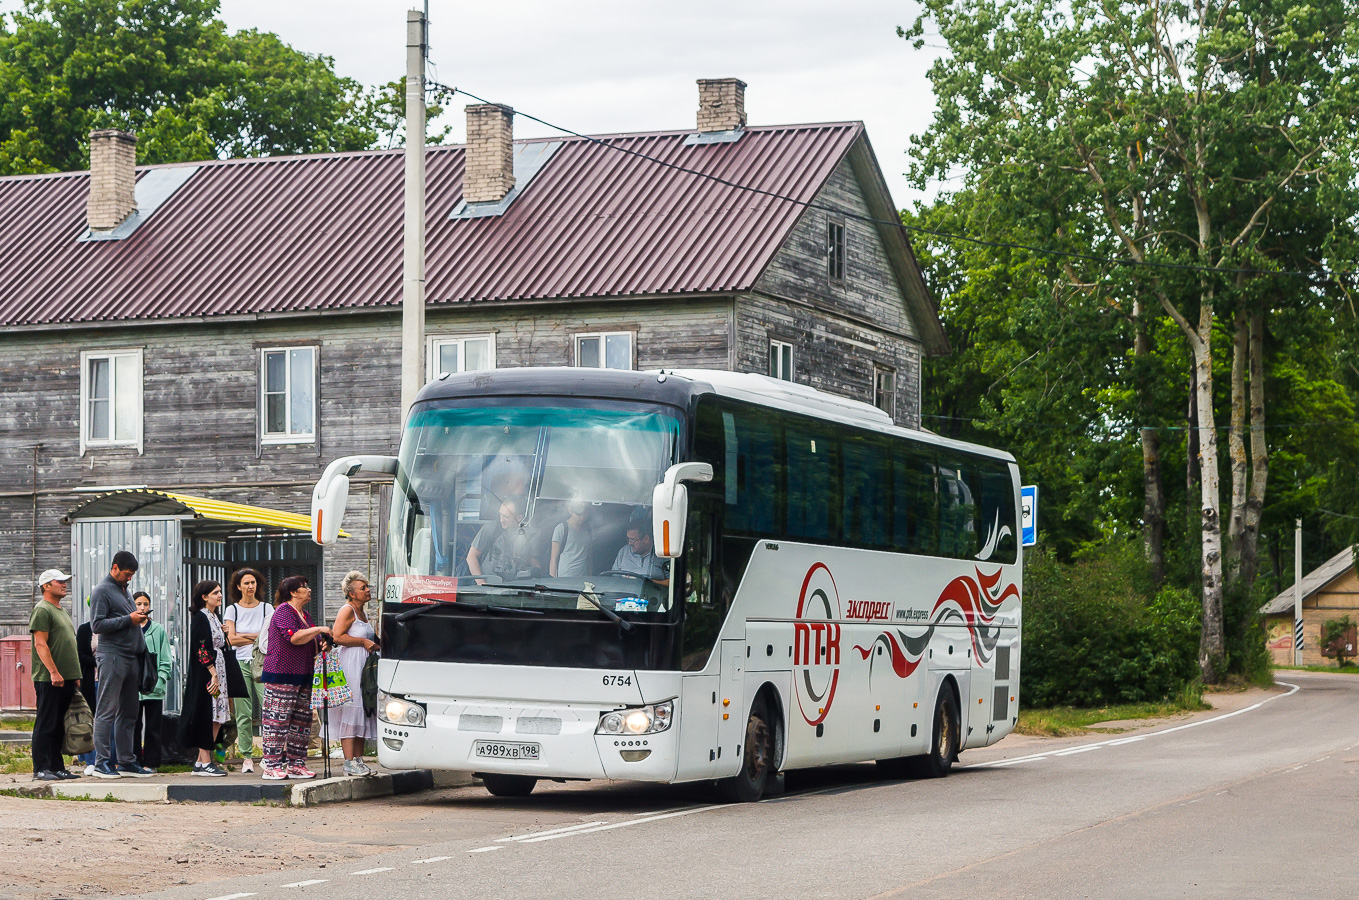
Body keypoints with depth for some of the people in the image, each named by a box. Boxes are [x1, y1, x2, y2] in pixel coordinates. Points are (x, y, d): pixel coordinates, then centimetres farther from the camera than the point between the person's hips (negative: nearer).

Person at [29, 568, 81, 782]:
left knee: (59, 726, 11)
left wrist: (75, 675, 20)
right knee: (45, 724, -7)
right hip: (48, 679, -9)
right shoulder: (42, 610, -8)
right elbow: (40, 645, -16)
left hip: (66, 678, 9)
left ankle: (57, 767, 14)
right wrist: (53, 672, -22)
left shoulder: (61, 610, 21)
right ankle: (40, 769, -7)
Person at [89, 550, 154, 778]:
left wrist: (139, 619, 11)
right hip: (112, 655, -9)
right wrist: (129, 620, -14)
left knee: (129, 712, 9)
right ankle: (102, 762, -7)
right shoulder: (102, 591, -5)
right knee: (107, 711, -8)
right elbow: (97, 625, -14)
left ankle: (126, 761, 14)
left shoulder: (123, 589, 21)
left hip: (131, 657, 9)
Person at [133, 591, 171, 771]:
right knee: (134, 725, 1)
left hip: (154, 687, 0)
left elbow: (165, 660, 7)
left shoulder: (159, 630, 7)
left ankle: (151, 762, 5)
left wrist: (159, 680, -5)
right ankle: (135, 761, 6)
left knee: (153, 726, 1)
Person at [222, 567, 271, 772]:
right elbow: (232, 640, 0)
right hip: (240, 663, 0)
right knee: (243, 714, -1)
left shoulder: (267, 608, 10)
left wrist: (242, 636, -4)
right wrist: (257, 637, -3)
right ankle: (247, 758, 3)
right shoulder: (232, 610, 10)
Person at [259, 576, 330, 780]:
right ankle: (271, 766, -9)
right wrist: (319, 630, -16)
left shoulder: (304, 614, 19)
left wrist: (321, 646, 9)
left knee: (301, 721, 8)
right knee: (277, 719, -9)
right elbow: (294, 637, -23)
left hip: (302, 676, 9)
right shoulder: (284, 611, -9)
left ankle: (295, 765, 12)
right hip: (281, 673, -9)